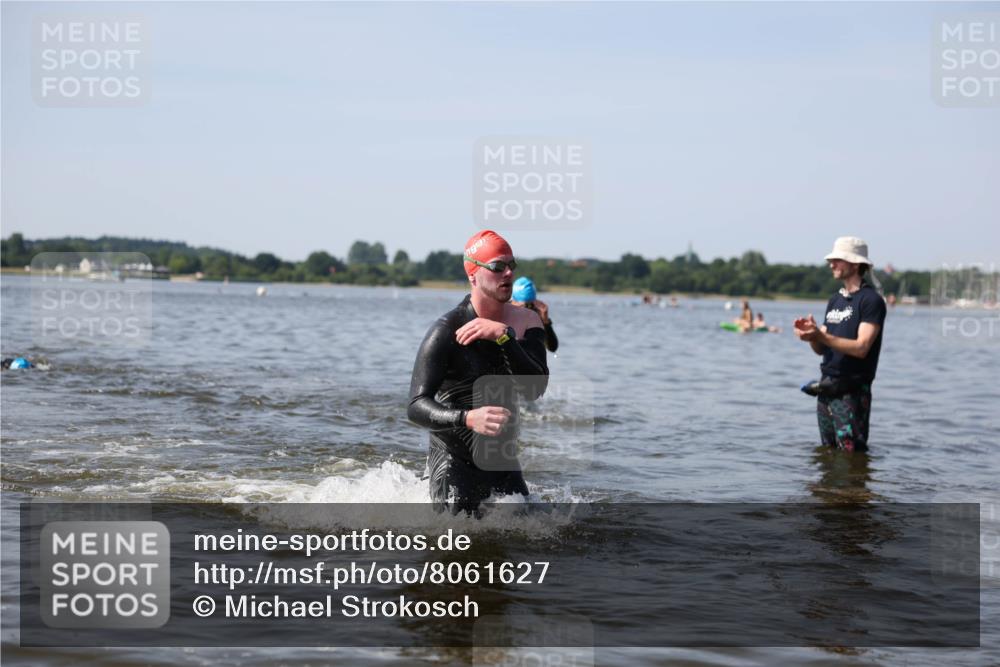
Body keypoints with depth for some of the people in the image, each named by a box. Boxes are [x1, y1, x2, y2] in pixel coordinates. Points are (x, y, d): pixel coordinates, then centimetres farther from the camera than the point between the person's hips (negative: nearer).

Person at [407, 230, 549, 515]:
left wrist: (504, 337, -25)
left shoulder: (525, 321, 0)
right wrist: (468, 418, -41)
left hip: (503, 460, 5)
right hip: (454, 460, -5)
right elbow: (416, 407, -24)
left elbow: (535, 389, -14)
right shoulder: (446, 331, -16)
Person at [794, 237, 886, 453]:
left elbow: (861, 347, -19)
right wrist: (811, 334, -8)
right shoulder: (835, 300, 16)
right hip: (826, 388, 8)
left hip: (852, 392, -8)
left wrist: (821, 336, -25)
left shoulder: (871, 300, -9)